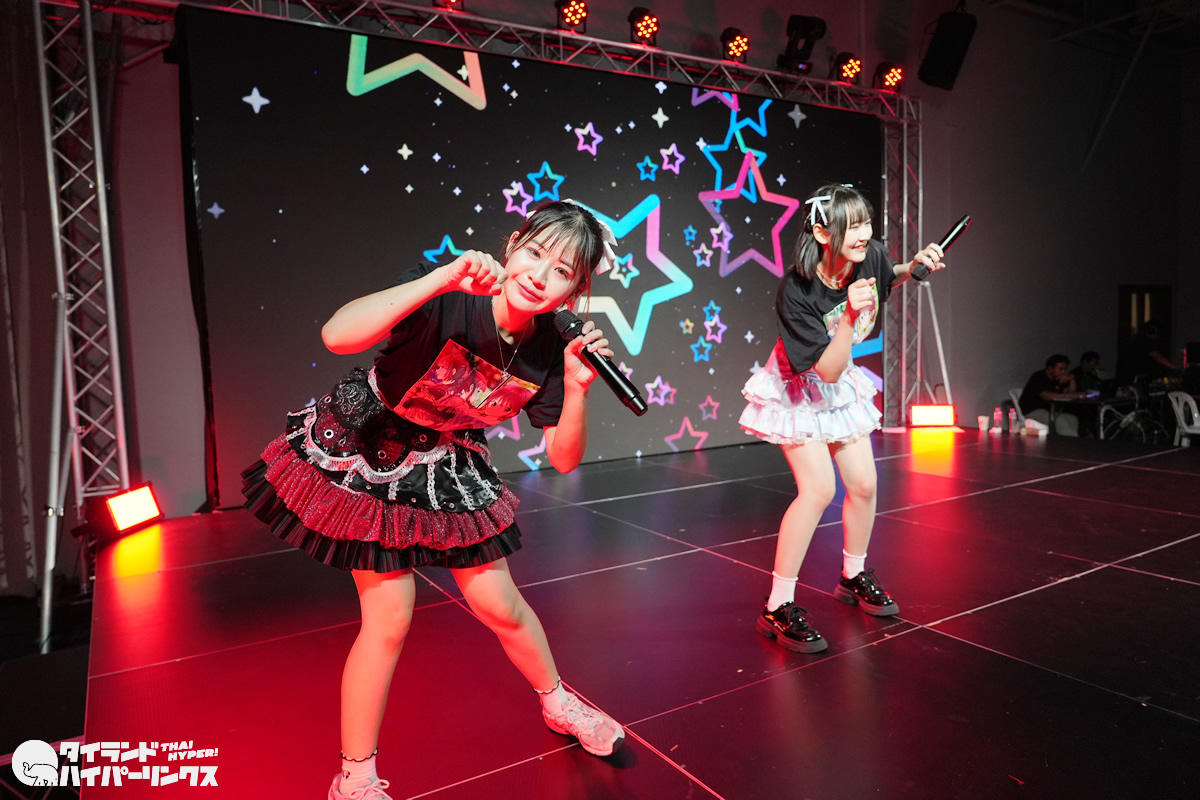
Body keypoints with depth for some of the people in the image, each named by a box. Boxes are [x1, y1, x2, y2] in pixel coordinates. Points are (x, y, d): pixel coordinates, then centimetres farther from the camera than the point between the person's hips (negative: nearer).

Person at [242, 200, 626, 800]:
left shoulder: (548, 352, -14)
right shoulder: (446, 297, -28)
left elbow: (564, 459, -8)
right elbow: (337, 335, -43)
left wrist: (577, 387, -24)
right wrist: (441, 278, -47)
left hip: (445, 466, 4)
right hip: (363, 451, -4)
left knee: (499, 605, 10)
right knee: (390, 617, -4)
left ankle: (558, 704, 39)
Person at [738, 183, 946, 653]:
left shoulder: (870, 258, -14)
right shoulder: (795, 292, -32)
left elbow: (888, 281, 13)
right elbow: (828, 369, -31)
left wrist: (914, 266, -7)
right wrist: (851, 316, -42)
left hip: (841, 386, 7)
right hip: (799, 391, -6)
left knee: (863, 485, 8)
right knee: (818, 489, -18)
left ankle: (853, 577, 34)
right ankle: (777, 608, -7)